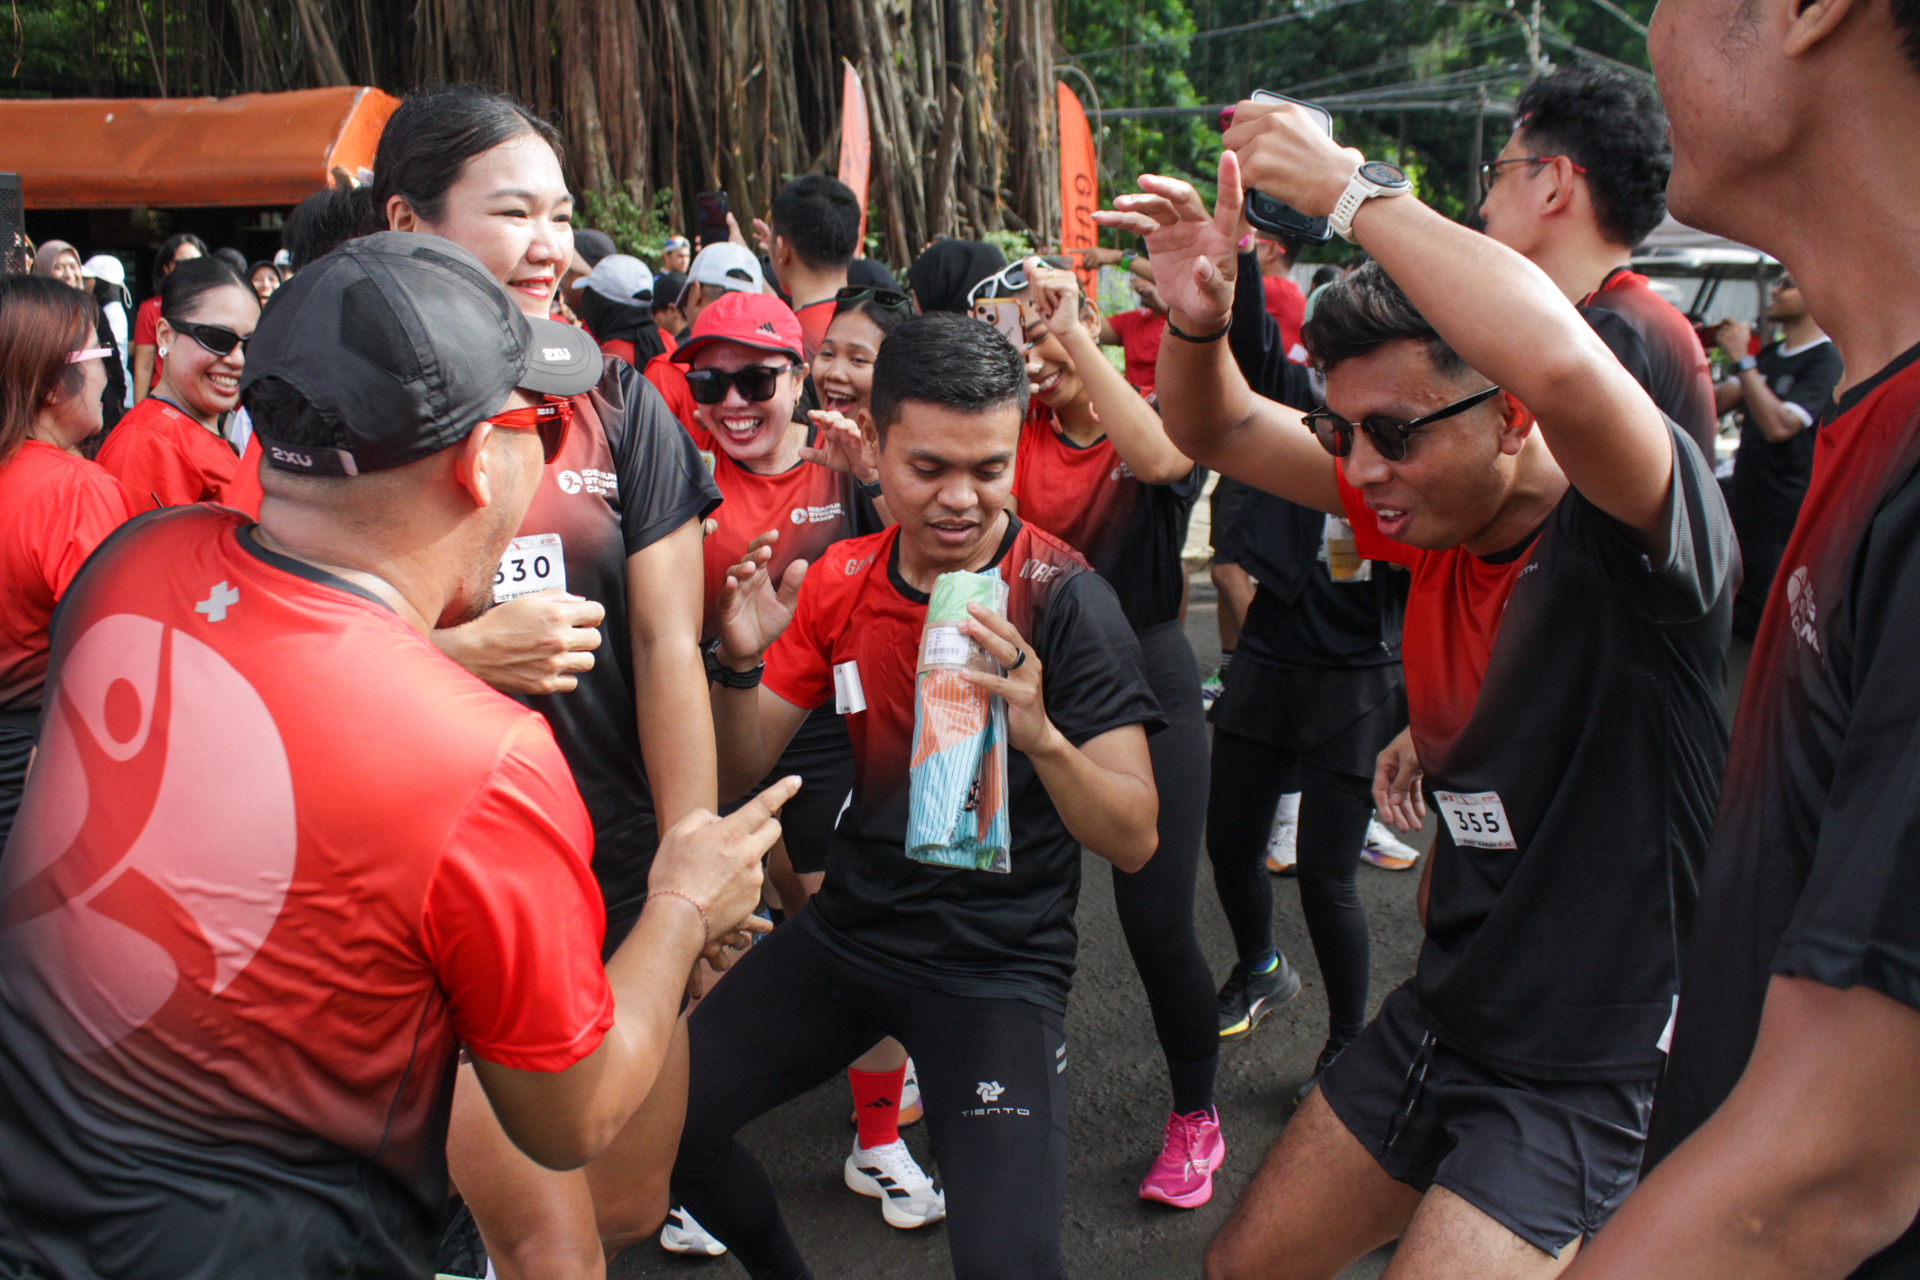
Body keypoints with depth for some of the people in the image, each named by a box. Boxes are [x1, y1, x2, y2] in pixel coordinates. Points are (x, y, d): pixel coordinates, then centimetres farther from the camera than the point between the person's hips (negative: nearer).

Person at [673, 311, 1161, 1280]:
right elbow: (744, 766, 5)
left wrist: (1040, 734, -38)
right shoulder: (842, 581, -2)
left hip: (998, 968, -5)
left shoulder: (1062, 598, -17)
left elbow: (1134, 840, -19)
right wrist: (741, 664, -16)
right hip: (848, 932, 5)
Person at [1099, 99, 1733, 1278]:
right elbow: (1219, 432, 7)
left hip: (1587, 1077, -7)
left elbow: (1563, 365, -47)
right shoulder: (1429, 514, -4)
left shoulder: (1630, 539, -24)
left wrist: (1355, 189, -34)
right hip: (1440, 1018, 7)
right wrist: (1200, 315, -16)